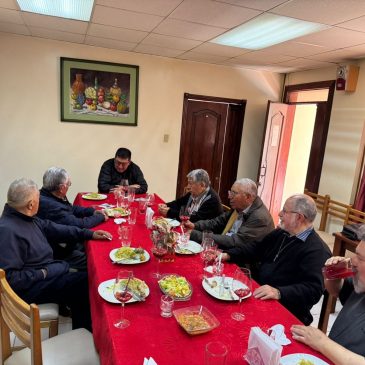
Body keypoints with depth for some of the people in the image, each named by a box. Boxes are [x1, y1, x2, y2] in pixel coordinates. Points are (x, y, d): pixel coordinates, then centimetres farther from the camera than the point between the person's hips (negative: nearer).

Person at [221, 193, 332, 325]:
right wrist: (227, 255, 4)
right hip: (257, 293, 8)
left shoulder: (317, 251, -16)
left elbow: (313, 289, -24)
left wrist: (278, 292, -36)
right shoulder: (282, 233, 10)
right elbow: (256, 248, 17)